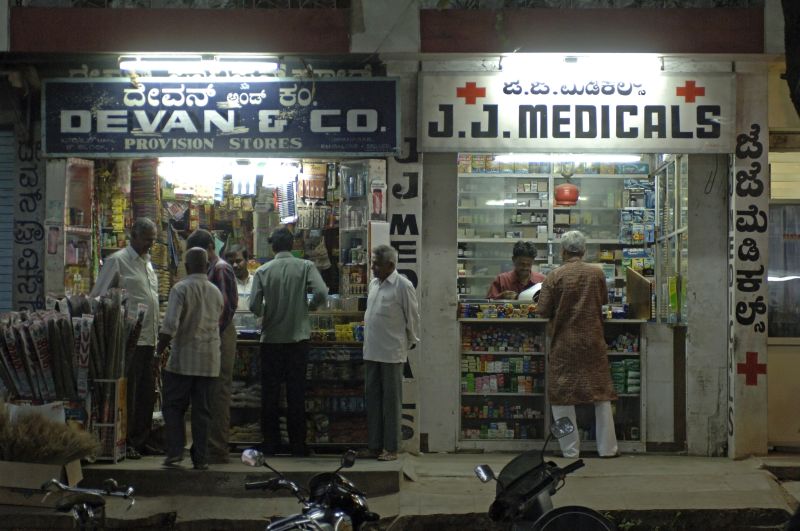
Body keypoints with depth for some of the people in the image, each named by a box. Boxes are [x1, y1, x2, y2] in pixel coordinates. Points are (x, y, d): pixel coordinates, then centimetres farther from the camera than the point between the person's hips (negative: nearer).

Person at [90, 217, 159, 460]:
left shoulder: (147, 262, 18)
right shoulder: (117, 261, -6)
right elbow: (97, 298, -6)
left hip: (148, 339, 8)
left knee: (147, 393, 11)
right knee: (128, 392, -4)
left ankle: (140, 440, 19)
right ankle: (124, 443, 3)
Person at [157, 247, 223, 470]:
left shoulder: (181, 289, -9)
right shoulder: (216, 292, 9)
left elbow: (170, 326, -16)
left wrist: (159, 351, -6)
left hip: (183, 359, -4)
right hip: (210, 360, 4)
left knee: (174, 406, 7)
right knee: (202, 410, 7)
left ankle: (175, 450, -2)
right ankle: (201, 458, 6)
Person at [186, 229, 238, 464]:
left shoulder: (220, 269, -10)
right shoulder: (212, 269, 19)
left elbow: (226, 305, -19)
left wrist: (216, 334, -21)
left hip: (220, 336, -10)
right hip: (215, 335, 10)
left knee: (219, 392, -8)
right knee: (217, 393, 13)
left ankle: (218, 449, -7)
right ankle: (215, 446, 19)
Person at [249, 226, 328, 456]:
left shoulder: (263, 271, -3)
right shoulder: (305, 267, -4)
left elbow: (254, 305, -10)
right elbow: (322, 293, -16)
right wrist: (309, 306, 4)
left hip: (271, 337, 0)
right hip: (298, 337, 0)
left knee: (270, 393, 8)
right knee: (296, 392, 6)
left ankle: (270, 443, 11)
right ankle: (298, 444, 8)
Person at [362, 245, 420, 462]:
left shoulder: (403, 286, -11)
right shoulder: (373, 284, 12)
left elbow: (412, 316, -5)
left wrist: (412, 341, 1)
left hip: (392, 353, -7)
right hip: (371, 352, 7)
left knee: (391, 400, 0)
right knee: (372, 398, 10)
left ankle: (391, 448, 5)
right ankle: (374, 445, 18)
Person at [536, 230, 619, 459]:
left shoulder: (555, 276, -9)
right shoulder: (597, 273, -1)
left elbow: (543, 311, -8)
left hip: (564, 343, -2)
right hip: (593, 341, 2)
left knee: (561, 395, 7)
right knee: (601, 394, 10)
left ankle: (570, 449, 6)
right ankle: (607, 447, 10)